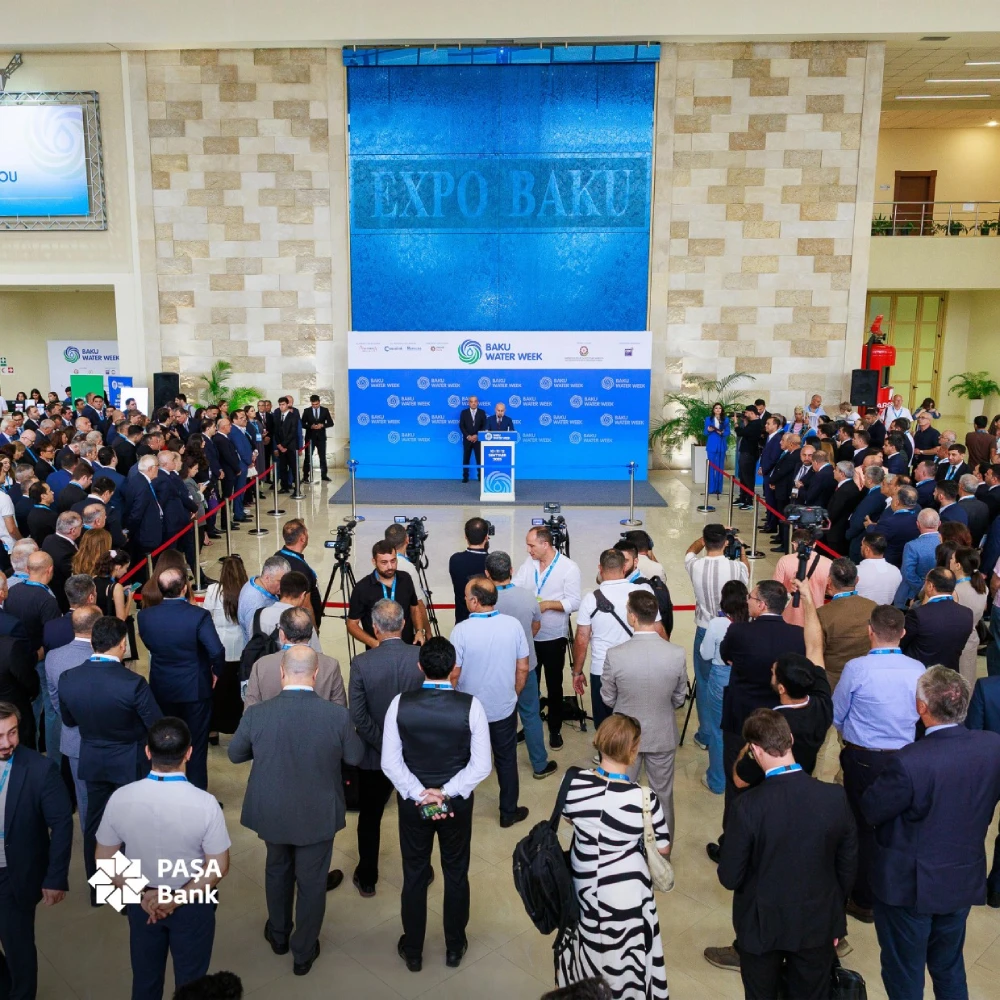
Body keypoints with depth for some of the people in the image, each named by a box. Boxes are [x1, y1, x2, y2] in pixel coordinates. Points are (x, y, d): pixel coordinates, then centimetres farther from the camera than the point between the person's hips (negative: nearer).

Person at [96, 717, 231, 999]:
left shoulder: (120, 798, -20)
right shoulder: (205, 803, -27)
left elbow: (105, 859, -8)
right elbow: (218, 868, -21)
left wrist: (141, 893, -5)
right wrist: (176, 900, -12)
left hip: (141, 902, 3)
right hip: (193, 904, -2)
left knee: (145, 977, 26)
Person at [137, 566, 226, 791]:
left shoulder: (145, 616, -11)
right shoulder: (198, 615, -22)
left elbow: (148, 644, 4)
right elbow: (216, 650, -27)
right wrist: (216, 672, -9)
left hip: (161, 689, 3)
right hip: (195, 689, -3)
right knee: (196, 745, 11)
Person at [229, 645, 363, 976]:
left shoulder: (256, 714, -20)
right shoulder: (337, 715, -23)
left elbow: (235, 754, -2)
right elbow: (355, 757, -7)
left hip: (271, 812, 2)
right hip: (318, 815, -2)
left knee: (277, 871, 28)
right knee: (312, 882, 18)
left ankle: (279, 936, 49)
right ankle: (303, 953, 35)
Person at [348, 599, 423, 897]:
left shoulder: (361, 663, -18)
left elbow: (357, 716, -19)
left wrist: (381, 743, -10)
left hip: (374, 754, -1)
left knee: (369, 817, 18)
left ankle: (367, 879, 32)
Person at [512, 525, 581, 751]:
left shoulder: (569, 567, -13)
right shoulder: (528, 563, 2)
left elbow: (574, 602, -17)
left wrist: (548, 604, -26)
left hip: (553, 638, -4)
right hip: (528, 636, 4)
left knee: (554, 686, 10)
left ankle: (555, 729, 26)